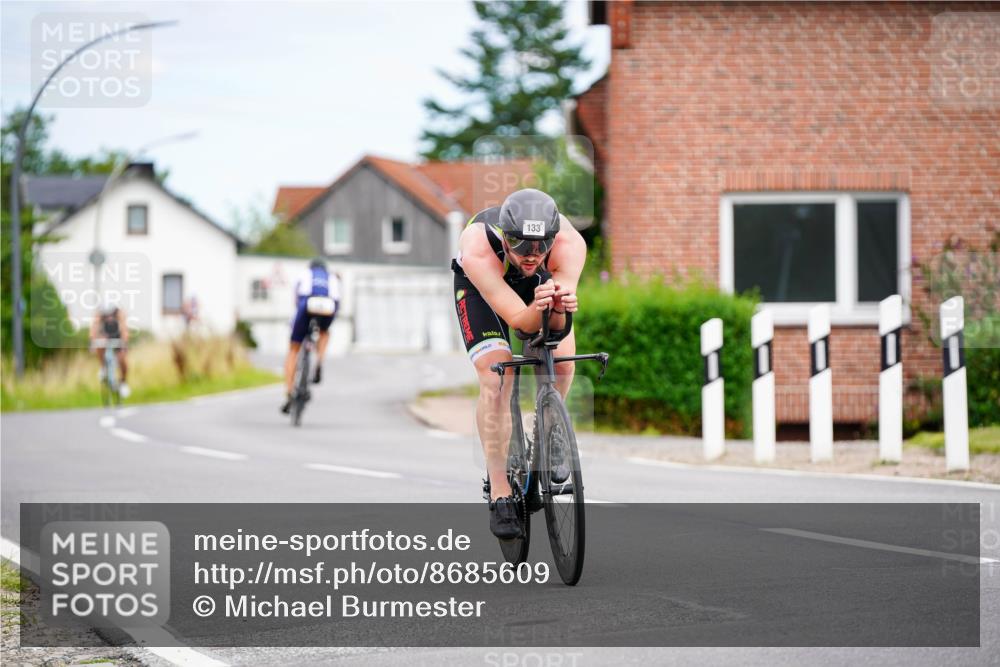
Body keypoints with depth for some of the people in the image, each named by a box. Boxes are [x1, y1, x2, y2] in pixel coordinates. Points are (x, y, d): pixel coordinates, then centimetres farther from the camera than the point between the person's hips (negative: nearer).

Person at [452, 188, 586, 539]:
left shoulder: (570, 244, -37)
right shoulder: (478, 249, -43)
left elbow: (556, 325, -39)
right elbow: (520, 320, -43)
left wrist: (560, 308, -61)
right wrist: (538, 309, -64)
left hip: (540, 282, 3)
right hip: (480, 286, -3)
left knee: (562, 364, -12)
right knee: (495, 380, -19)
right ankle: (501, 496, -16)